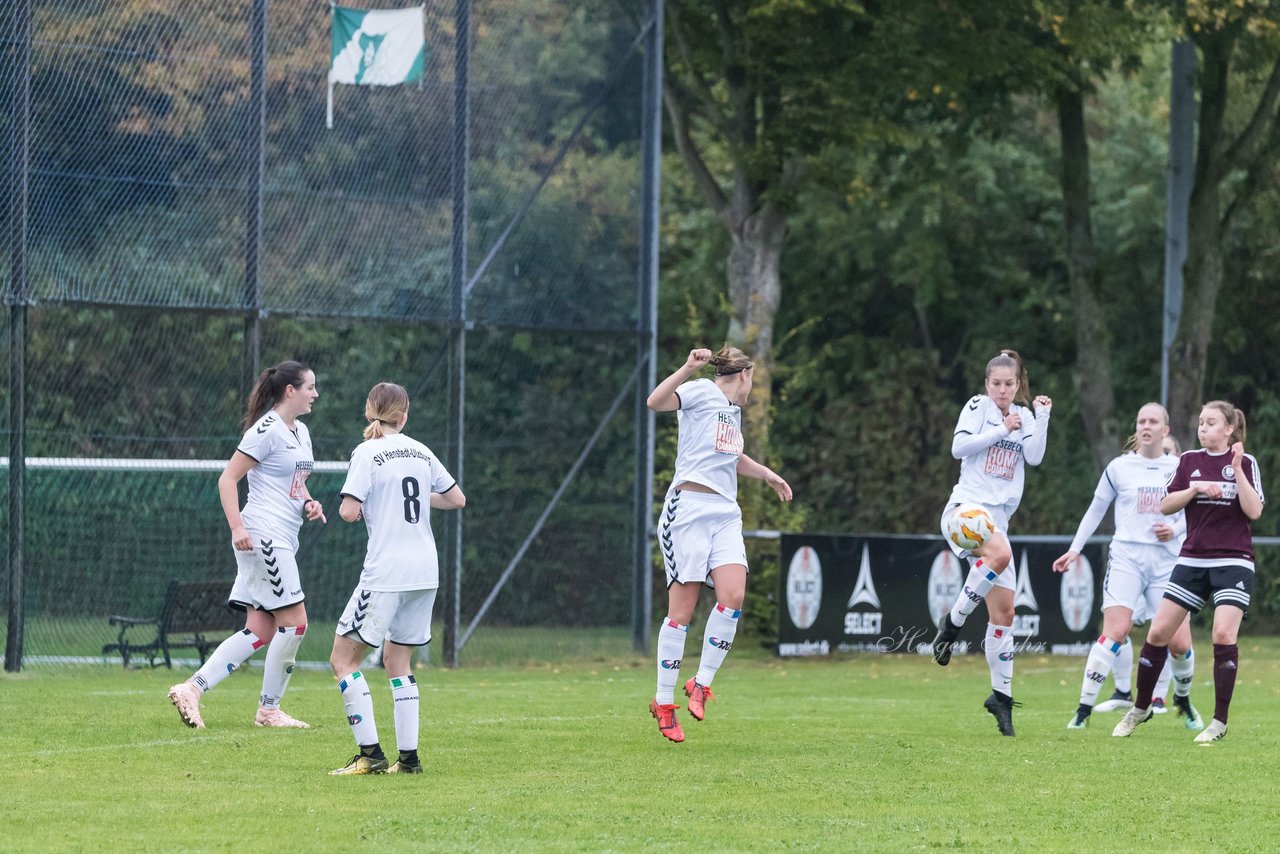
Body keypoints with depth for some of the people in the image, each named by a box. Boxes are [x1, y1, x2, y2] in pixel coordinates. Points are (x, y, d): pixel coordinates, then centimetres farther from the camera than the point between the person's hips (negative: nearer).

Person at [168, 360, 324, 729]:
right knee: (294, 621, -7)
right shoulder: (267, 430, -11)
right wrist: (237, 527, -22)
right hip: (263, 536, -9)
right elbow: (227, 478, -13)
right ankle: (269, 709, 3)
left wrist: (308, 502, 8)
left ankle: (192, 689, -2)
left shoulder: (301, 432, 17)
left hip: (281, 541, 9)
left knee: (259, 631, 2)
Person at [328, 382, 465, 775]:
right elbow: (457, 499, 17)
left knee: (343, 658, 1)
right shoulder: (421, 452, 9)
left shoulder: (368, 452, -8)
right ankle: (408, 756, 9)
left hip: (386, 574, -6)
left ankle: (370, 753, -9)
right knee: (397, 660, 16)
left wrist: (353, 506, 7)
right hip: (425, 570, 6)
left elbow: (349, 511, -15)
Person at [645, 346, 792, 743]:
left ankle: (702, 682, 0)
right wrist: (689, 368, -29)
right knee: (682, 609, -7)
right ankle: (664, 701, 2)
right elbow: (655, 401, -21)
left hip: (725, 515, 7)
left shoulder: (733, 409, 25)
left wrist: (768, 475, 50)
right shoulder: (701, 392, -1)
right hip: (689, 509, -7)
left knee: (733, 596, -14)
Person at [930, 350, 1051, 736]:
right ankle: (953, 622, -21)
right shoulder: (978, 406, 4)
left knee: (1004, 612, 3)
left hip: (997, 517, 6)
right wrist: (1001, 431, -10)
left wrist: (1042, 418, -7)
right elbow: (959, 447, -8)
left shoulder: (1024, 416, 16)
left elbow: (1034, 456, 1)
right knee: (1000, 555, -38)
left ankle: (1002, 696, 11)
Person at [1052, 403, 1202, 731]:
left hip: (1166, 560, 2)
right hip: (1126, 556, -2)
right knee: (1115, 633, -19)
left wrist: (1175, 530, -6)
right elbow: (1096, 509, 16)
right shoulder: (1119, 467, 5)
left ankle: (1183, 699, 26)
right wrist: (1075, 549, 14)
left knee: (1180, 642, -4)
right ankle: (1083, 712, -17)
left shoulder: (1179, 468, 7)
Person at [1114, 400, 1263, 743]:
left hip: (1233, 561, -3)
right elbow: (1165, 506, 4)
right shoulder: (1189, 461, 8)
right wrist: (1197, 489, -11)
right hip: (1193, 560, 3)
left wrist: (1237, 468, -17)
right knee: (1158, 632, -1)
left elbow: (1254, 511, -10)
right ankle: (1140, 708, 17)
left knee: (1224, 634, -18)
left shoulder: (1245, 462, 0)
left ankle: (1219, 722, -9)